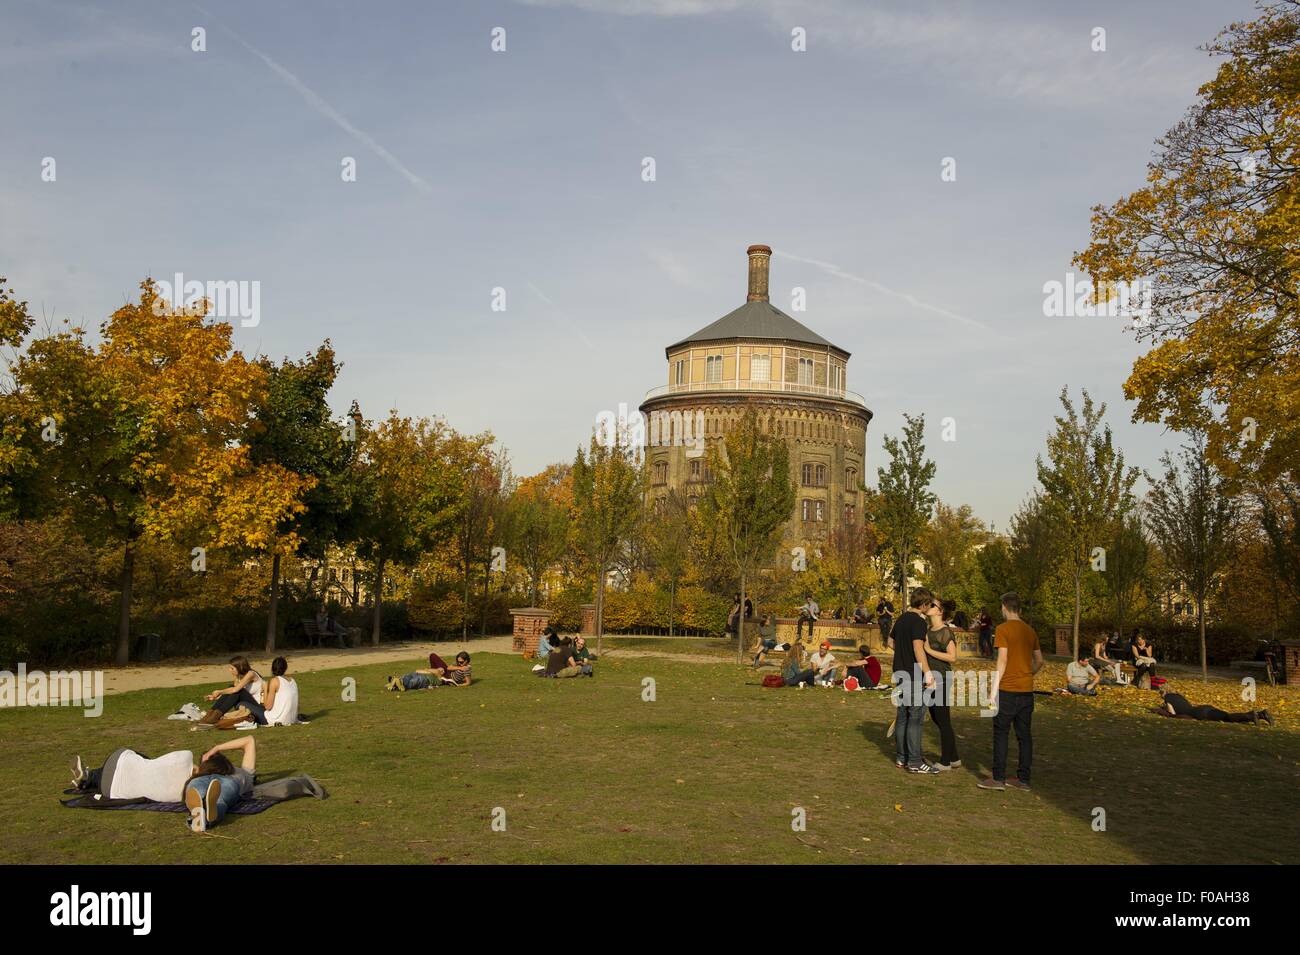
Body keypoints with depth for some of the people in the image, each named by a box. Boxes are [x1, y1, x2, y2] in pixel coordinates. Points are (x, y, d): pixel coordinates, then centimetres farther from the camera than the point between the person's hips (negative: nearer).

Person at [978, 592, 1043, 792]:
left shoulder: (1002, 629, -9)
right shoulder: (1030, 631, 10)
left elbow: (1002, 659, -15)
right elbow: (1039, 661, 15)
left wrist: (994, 688, -11)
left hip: (1008, 689, -6)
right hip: (1027, 690, 6)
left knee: (1001, 733, 1)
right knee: (1024, 734, 9)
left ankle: (998, 778, 2)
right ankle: (1023, 779, 12)